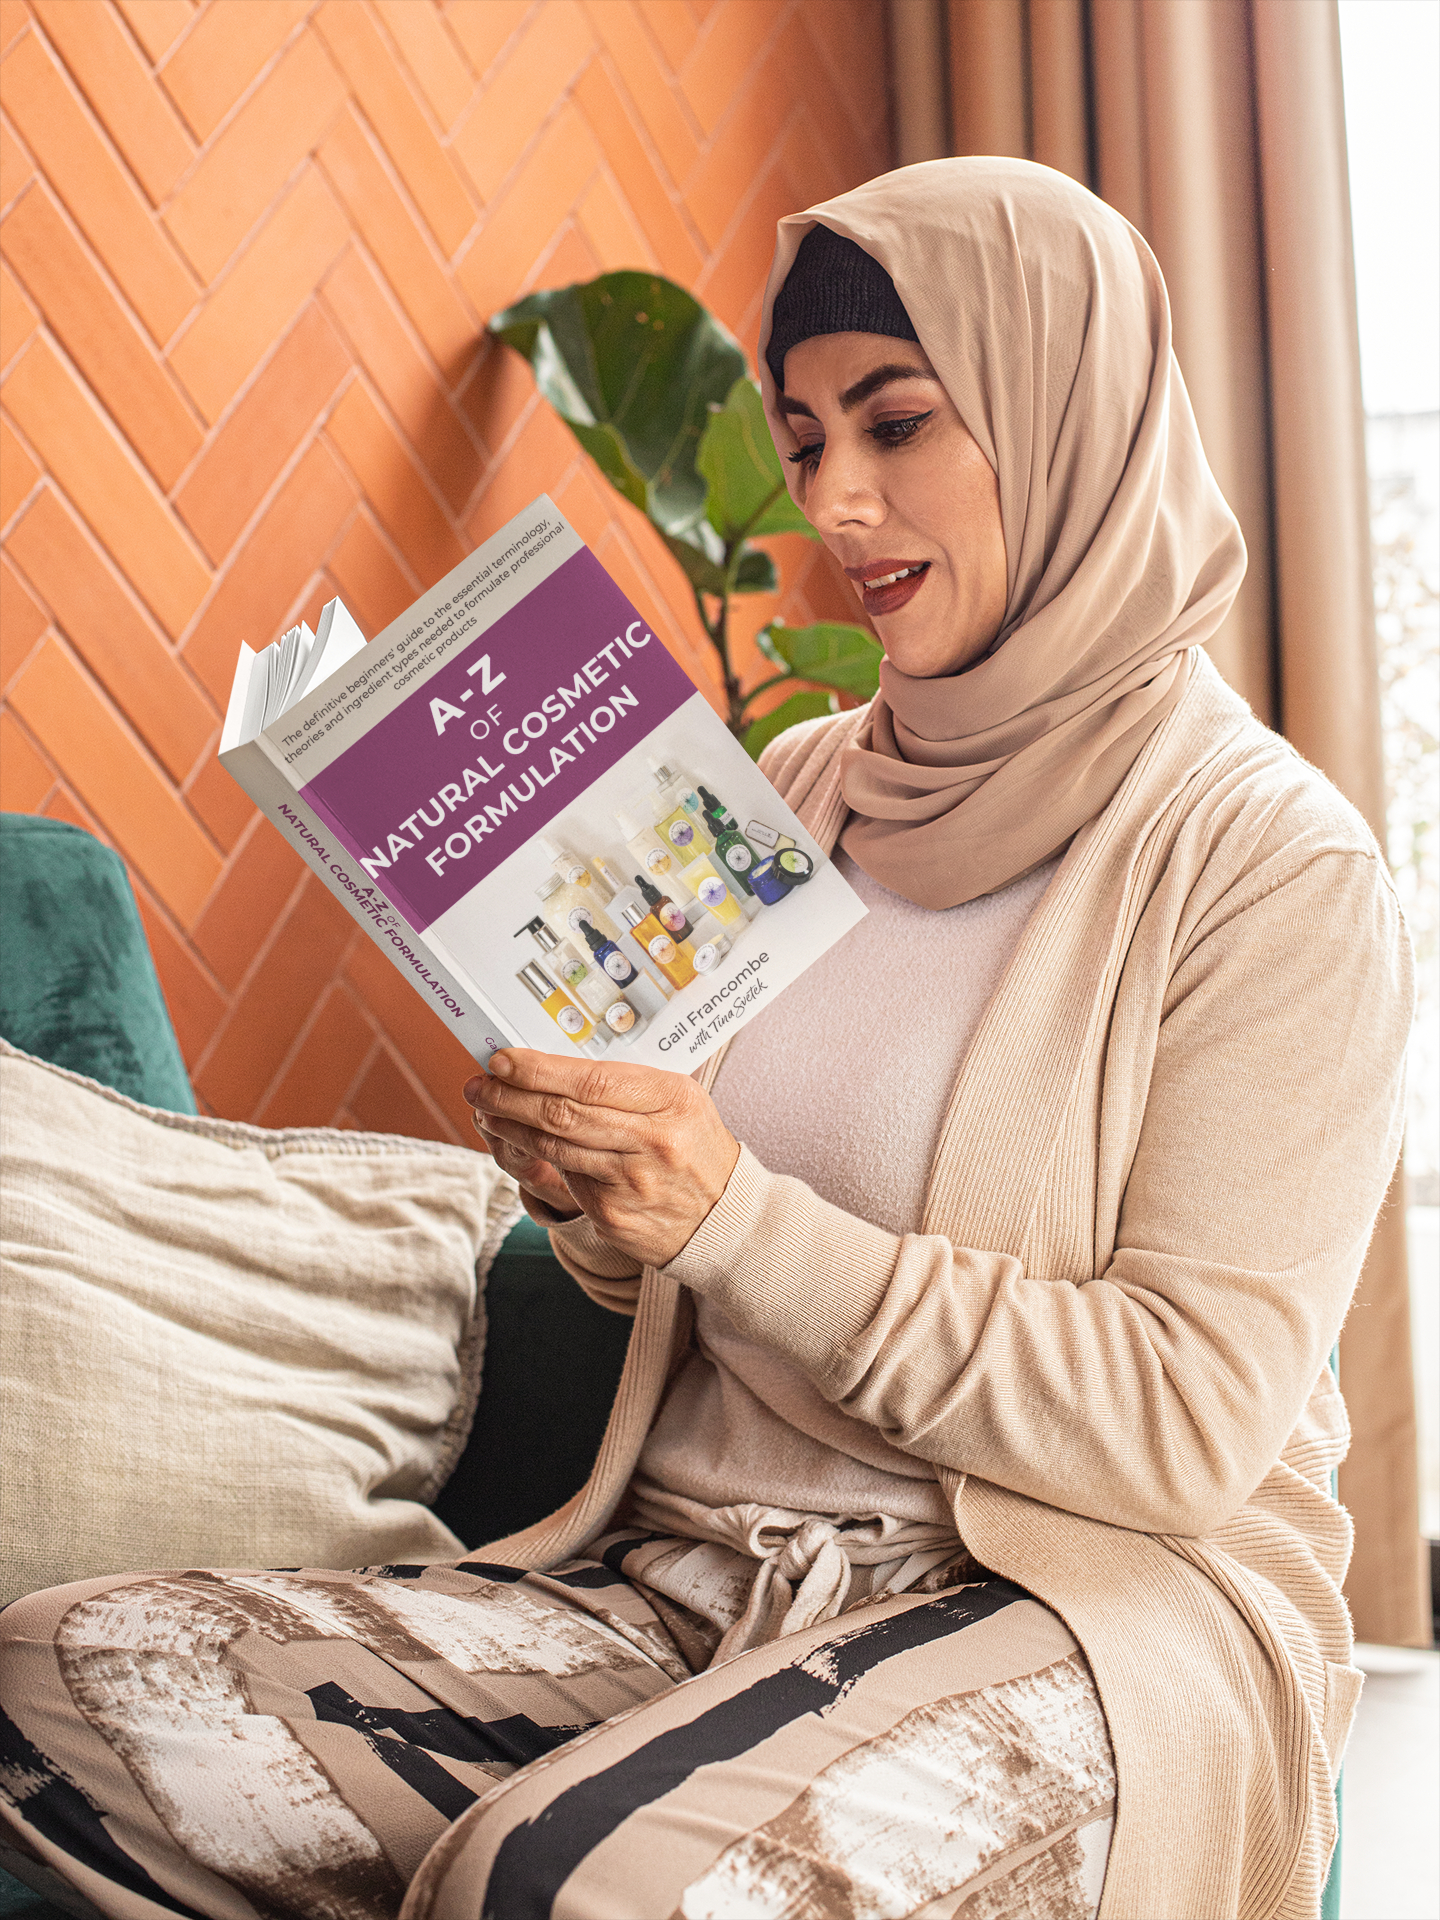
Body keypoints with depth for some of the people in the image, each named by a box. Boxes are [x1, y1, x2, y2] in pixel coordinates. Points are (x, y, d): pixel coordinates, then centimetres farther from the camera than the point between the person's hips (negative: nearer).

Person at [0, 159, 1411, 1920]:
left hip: (1093, 1600, -6)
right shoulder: (796, 793, 13)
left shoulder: (1271, 862, -7)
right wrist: (584, 1188, -3)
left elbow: (1191, 1424, -13)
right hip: (694, 1563, 6)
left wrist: (735, 1218, -19)